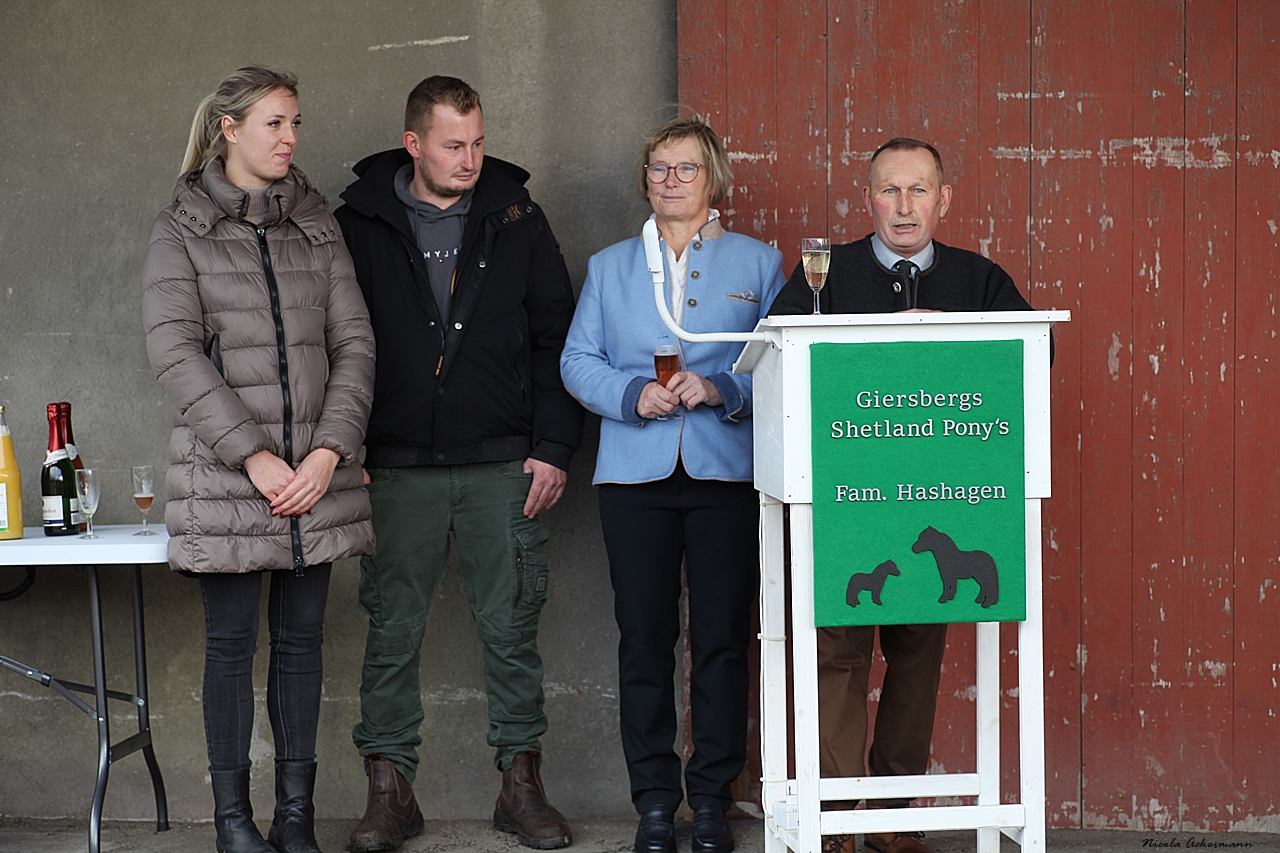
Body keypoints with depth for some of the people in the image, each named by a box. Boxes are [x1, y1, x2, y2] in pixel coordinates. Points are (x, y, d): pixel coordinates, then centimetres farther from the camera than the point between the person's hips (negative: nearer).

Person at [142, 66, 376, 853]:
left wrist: (330, 451, -8)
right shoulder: (181, 229, 1)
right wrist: (254, 455, -15)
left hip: (317, 472, 3)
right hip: (225, 472, -3)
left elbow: (354, 341, 5)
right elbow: (175, 351, -9)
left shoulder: (317, 224, 10)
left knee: (301, 640, 7)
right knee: (232, 643, 2)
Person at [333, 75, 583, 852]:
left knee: (512, 628, 5)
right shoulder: (361, 224, 3)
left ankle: (522, 785, 16)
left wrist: (554, 447, 0)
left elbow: (557, 337, 7)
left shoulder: (516, 218, 6)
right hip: (398, 468, 0)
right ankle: (390, 790, 14)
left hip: (503, 467, 1)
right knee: (393, 630, 4)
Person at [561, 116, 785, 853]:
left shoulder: (758, 263, 11)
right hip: (637, 474, 2)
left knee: (723, 638, -1)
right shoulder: (609, 267, 16)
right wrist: (634, 395, -8)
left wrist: (721, 389, -14)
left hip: (729, 471, -1)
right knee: (645, 640, 2)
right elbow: (578, 361, 10)